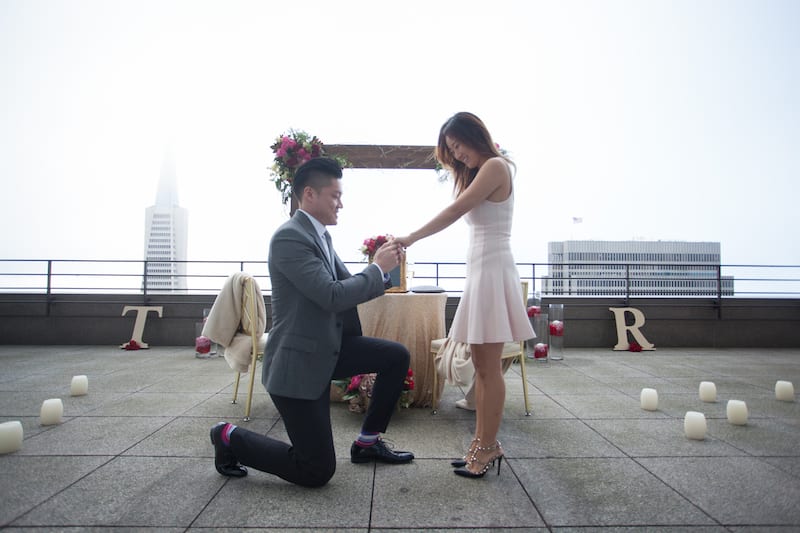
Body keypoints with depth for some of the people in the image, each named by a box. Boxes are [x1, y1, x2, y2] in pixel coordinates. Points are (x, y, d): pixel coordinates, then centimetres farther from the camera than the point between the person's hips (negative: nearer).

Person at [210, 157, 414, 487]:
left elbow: (349, 287, 13)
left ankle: (368, 442, 18)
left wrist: (383, 267, -3)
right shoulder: (289, 237, -20)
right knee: (317, 472, -2)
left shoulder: (319, 236, 9)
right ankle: (230, 437, 17)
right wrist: (378, 268, -14)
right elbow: (333, 296, -27)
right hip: (298, 360, -9)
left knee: (398, 357, 4)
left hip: (329, 348, 9)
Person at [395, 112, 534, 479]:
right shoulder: (479, 172, 23)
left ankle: (487, 447, 5)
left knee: (489, 367, -5)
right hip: (480, 270, 10)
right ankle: (483, 442, 17)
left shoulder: (495, 166, -6)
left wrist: (411, 238, -11)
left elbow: (454, 211, -14)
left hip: (492, 269, -10)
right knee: (481, 365, 10)